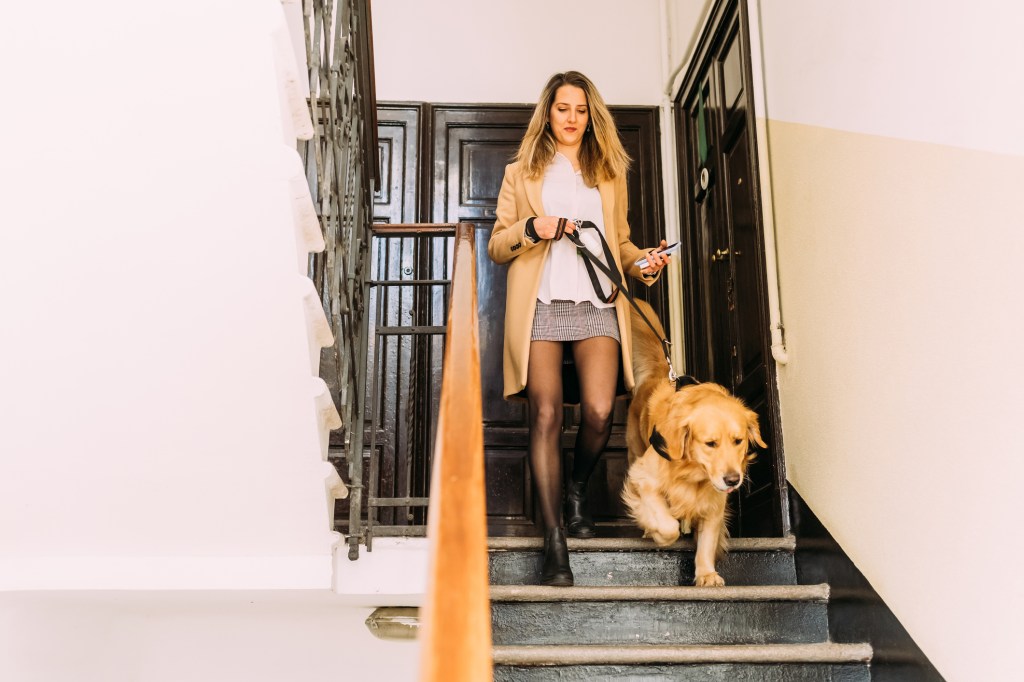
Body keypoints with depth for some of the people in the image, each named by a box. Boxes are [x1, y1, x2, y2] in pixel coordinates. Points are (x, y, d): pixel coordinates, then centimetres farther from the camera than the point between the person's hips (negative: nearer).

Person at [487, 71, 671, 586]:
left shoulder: (609, 173, 25)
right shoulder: (521, 172, 18)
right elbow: (496, 245, 13)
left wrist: (642, 262, 4)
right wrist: (533, 228, -7)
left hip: (597, 304, 2)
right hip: (540, 304, -1)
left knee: (599, 412, -16)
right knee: (546, 414, -14)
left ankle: (577, 491, 15)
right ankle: (554, 541, -12)